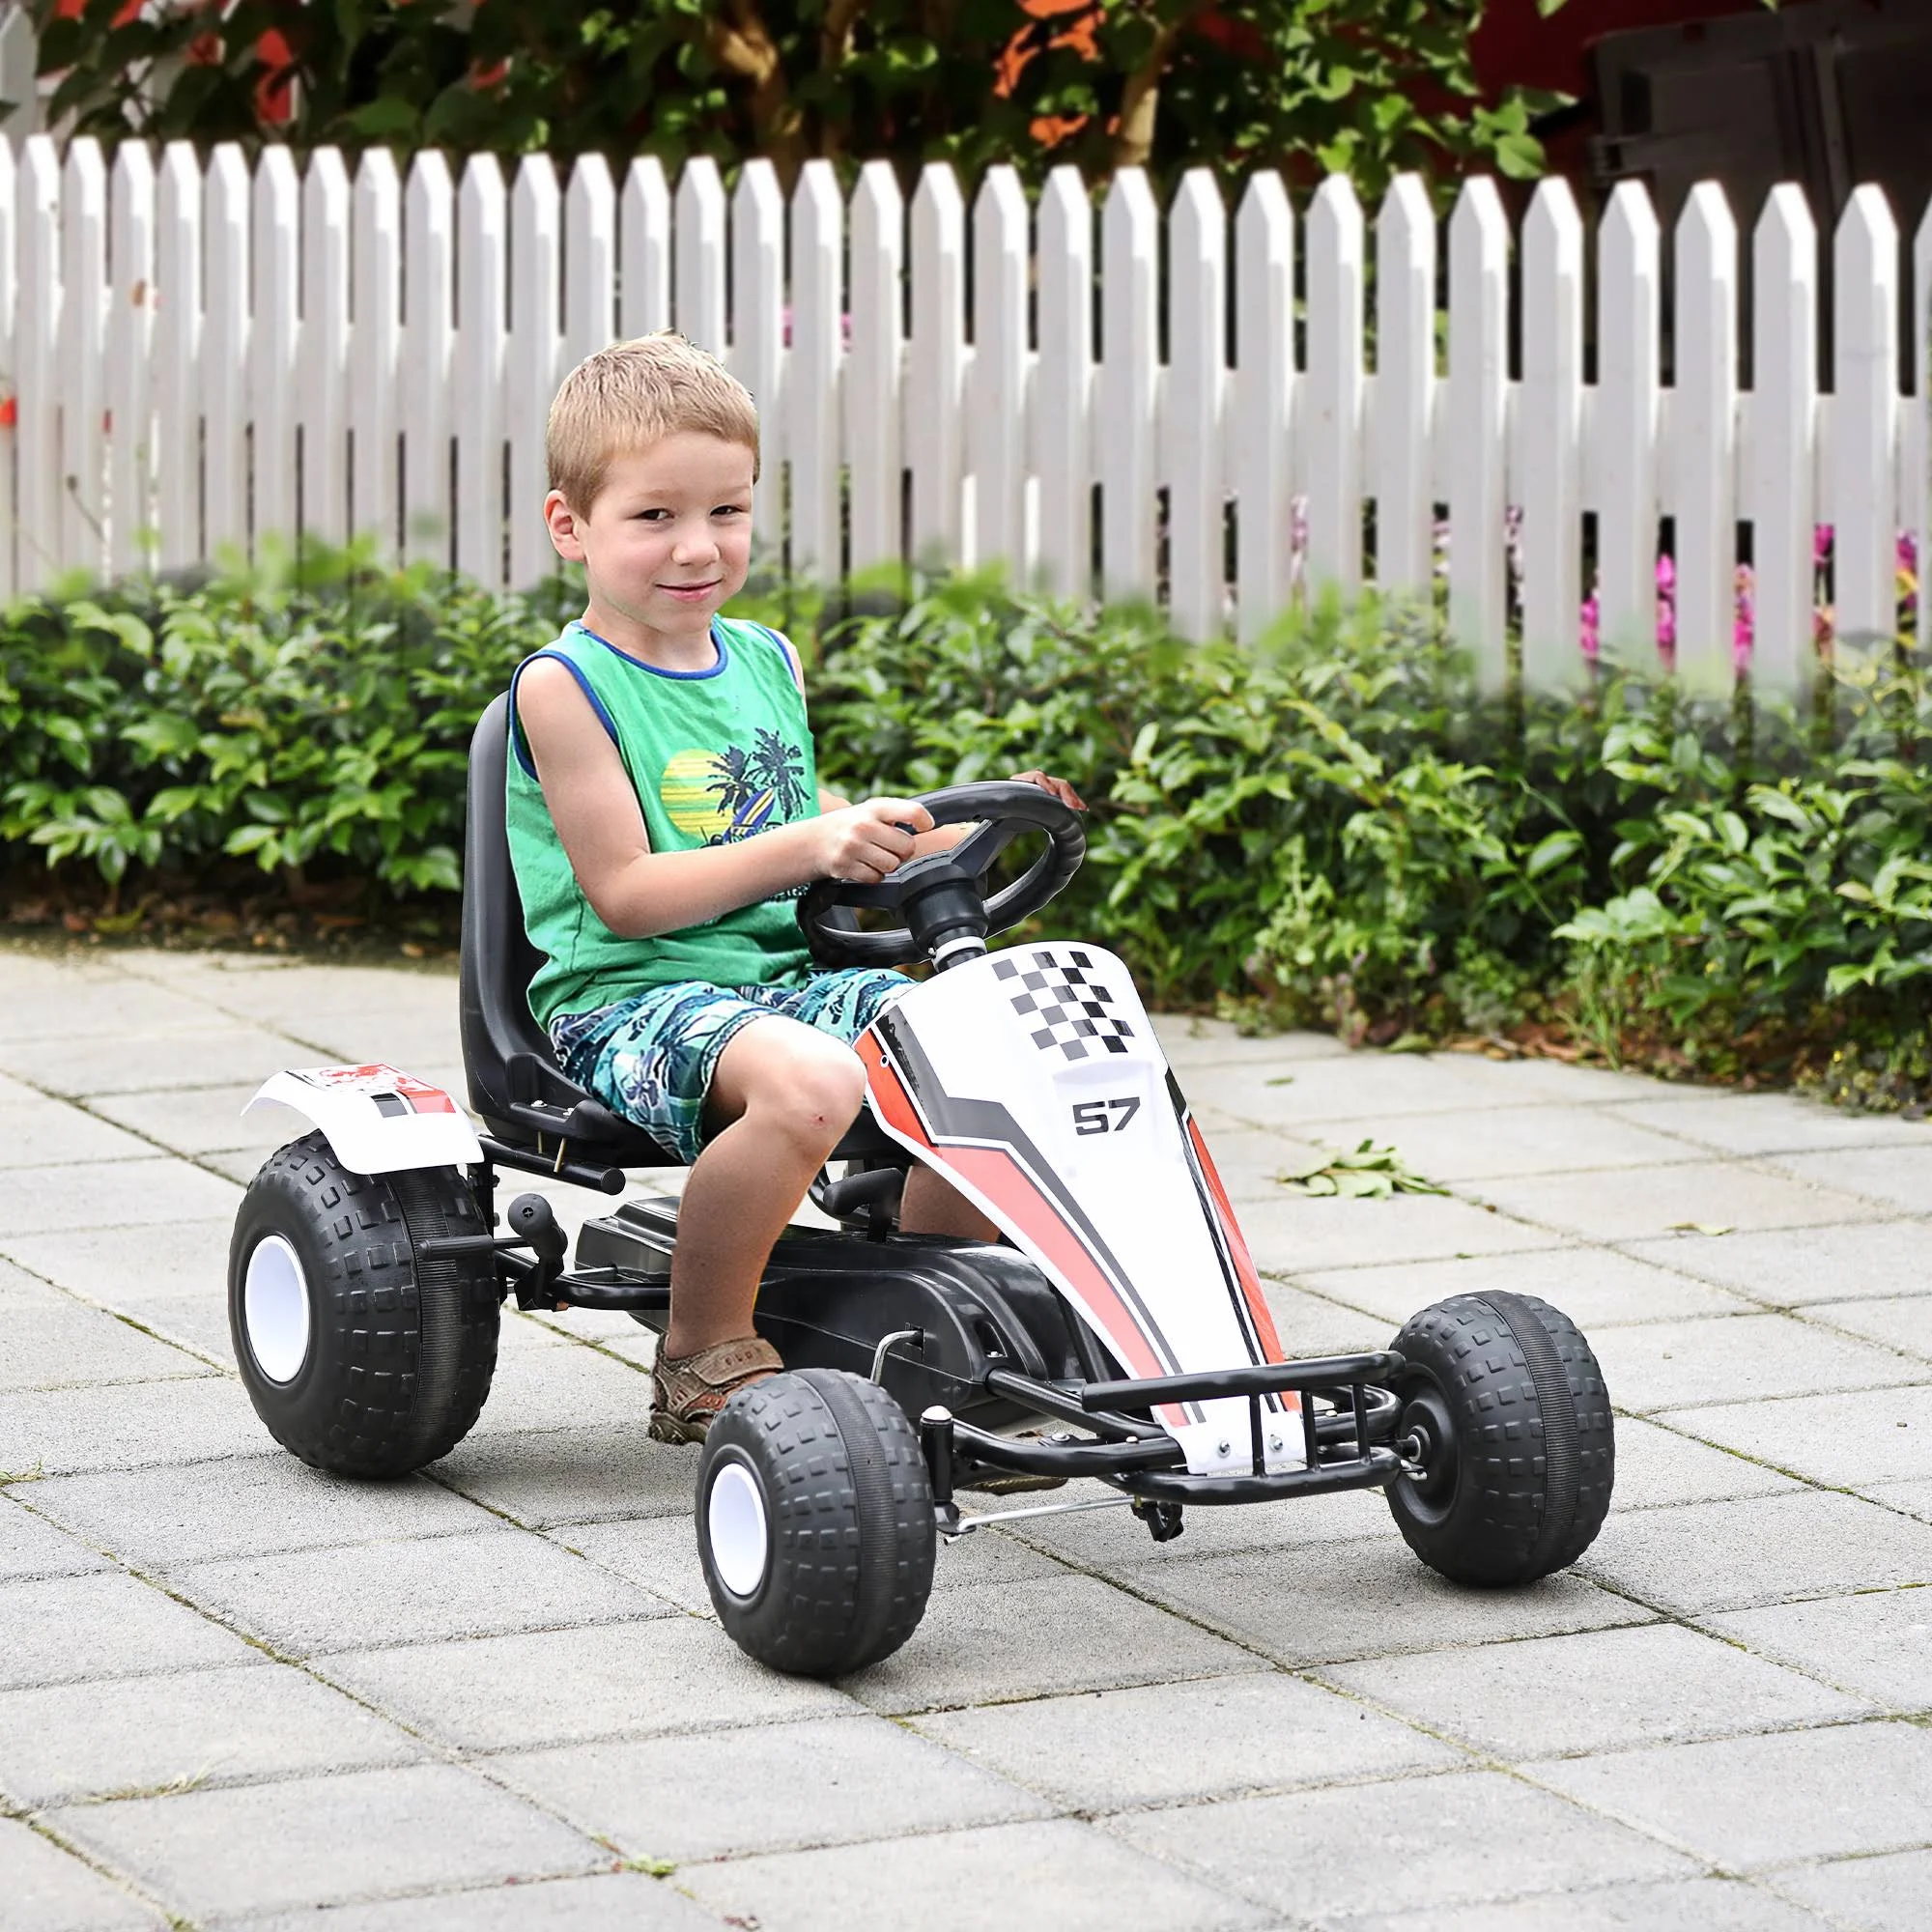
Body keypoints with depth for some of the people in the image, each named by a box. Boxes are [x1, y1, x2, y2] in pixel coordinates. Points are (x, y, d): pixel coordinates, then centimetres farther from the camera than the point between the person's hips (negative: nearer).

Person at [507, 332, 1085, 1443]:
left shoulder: (769, 663, 15)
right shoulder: (565, 687, -8)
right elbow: (625, 892, -16)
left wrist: (964, 829, 10)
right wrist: (808, 844, -25)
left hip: (783, 975, 7)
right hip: (627, 995, -7)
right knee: (810, 1082, -36)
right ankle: (704, 1355, -16)